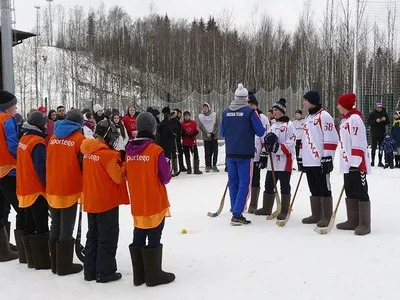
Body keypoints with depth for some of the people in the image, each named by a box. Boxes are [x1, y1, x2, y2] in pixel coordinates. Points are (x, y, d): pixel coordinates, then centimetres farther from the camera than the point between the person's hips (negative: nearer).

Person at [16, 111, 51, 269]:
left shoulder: (24, 139, 9)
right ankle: (42, 261, 5)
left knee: (29, 226, 13)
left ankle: (32, 260, 21)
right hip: (37, 190, -9)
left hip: (25, 189, 9)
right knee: (41, 227, -1)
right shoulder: (37, 142, -18)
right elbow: (41, 168, -19)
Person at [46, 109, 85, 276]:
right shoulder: (79, 138, -9)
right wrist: (84, 184, 9)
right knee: (66, 228, 3)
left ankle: (55, 264, 25)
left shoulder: (53, 137, 8)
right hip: (70, 189, -6)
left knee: (55, 227, 15)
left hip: (52, 189, 6)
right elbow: (83, 164, -8)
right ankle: (65, 266, 12)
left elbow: (48, 162, 14)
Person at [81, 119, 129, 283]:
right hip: (107, 201, -8)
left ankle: (90, 271, 25)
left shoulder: (88, 151, 4)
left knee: (93, 236, 17)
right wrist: (124, 164, -2)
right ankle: (105, 272, 12)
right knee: (107, 237, 4)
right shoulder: (108, 154, -21)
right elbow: (118, 177, -17)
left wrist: (116, 160, 7)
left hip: (91, 201, 8)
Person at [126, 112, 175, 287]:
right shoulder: (156, 150, -15)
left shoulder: (130, 151, 1)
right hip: (155, 203, -6)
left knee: (138, 237, 15)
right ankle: (154, 276, 15)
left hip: (137, 204, 6)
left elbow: (128, 176, 11)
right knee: (154, 238, 4)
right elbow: (166, 178, -9)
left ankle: (139, 275, 25)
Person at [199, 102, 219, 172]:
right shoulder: (200, 116, 5)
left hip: (214, 136, 0)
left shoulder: (214, 114, 5)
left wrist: (213, 133, -12)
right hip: (206, 137, 0)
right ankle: (208, 166, 7)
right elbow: (201, 126, -1)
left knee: (215, 151, -2)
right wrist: (207, 133, -13)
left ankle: (214, 165, 7)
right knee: (207, 152, 0)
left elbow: (216, 125, 0)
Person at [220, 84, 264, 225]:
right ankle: (237, 215, -4)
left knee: (233, 182, 12)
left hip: (230, 153, 5)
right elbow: (261, 131, -6)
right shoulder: (250, 111, -9)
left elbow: (222, 132, 15)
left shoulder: (226, 112, 5)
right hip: (245, 153, -5)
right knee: (244, 183, 0)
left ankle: (236, 212, 18)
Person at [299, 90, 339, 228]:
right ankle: (316, 215, 21)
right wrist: (301, 157, 22)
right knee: (314, 189, 13)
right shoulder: (308, 117, 19)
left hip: (320, 161, -8)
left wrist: (327, 157, -18)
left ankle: (327, 217, 3)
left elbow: (331, 138, -14)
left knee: (324, 189, -3)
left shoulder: (324, 116, -8)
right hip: (308, 161, 9)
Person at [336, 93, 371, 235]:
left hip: (357, 165, -10)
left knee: (361, 193, -4)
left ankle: (364, 224, 2)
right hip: (347, 164, 10)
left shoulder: (355, 118, -13)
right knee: (350, 193, 13)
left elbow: (358, 143, -19)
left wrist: (355, 163, -22)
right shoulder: (345, 119, 17)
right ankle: (353, 221, 22)